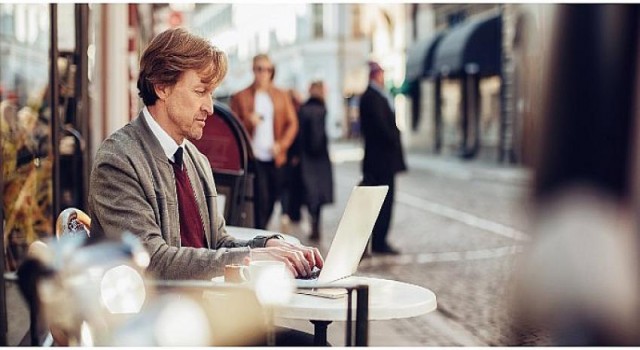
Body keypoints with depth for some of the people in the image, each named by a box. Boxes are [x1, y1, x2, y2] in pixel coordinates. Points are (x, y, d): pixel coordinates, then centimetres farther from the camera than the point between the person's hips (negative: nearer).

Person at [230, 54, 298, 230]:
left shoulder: (282, 96, 12)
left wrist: (282, 144, -5)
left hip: (276, 158, 3)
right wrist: (248, 122, -17)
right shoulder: (240, 97, 4)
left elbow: (292, 123, 10)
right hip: (253, 158, -3)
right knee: (261, 200, -10)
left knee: (272, 199, 8)